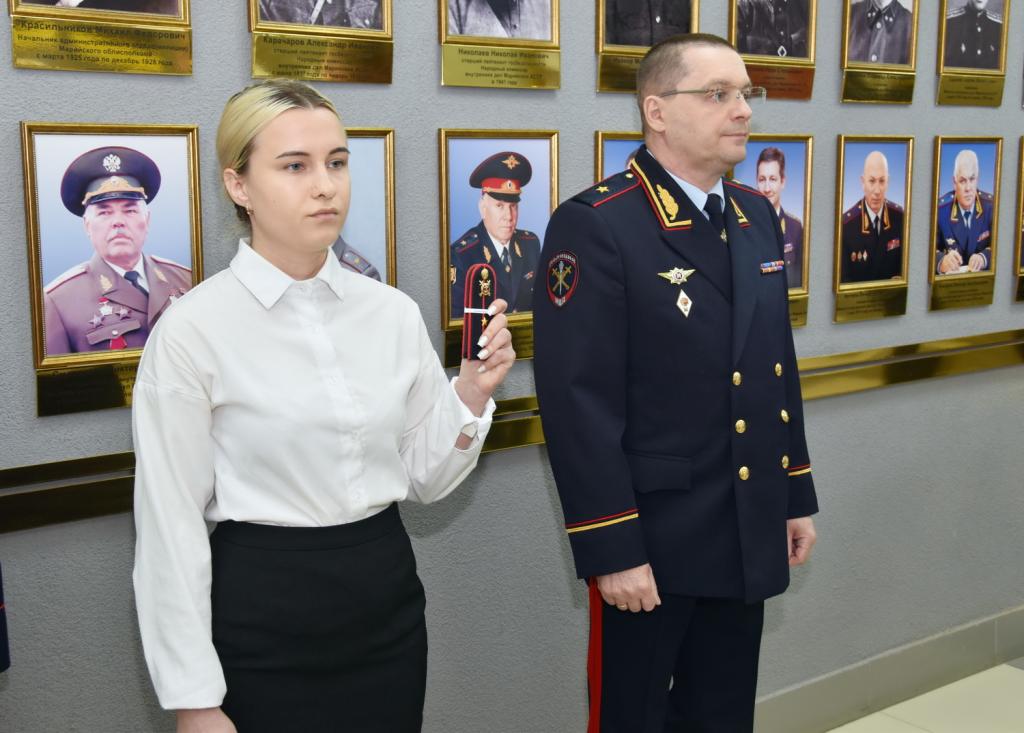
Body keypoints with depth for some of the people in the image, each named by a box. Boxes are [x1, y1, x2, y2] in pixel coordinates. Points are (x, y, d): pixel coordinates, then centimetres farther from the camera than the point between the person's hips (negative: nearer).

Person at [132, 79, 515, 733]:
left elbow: (426, 478, 8)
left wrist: (472, 393, -9)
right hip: (264, 615, -4)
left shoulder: (394, 312, 0)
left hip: (389, 602, 5)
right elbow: (171, 523, -10)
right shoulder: (192, 330, -13)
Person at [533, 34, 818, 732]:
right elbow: (579, 401, -19)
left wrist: (797, 496, 14)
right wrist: (611, 549, -20)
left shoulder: (758, 216, 9)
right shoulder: (595, 226, -16)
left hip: (750, 534, 7)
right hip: (653, 538, -7)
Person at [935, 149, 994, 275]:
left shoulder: (991, 206, -1)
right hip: (951, 278, -2)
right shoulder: (940, 208, -5)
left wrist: (983, 258, -23)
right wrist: (942, 262, -33)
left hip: (983, 277, 2)